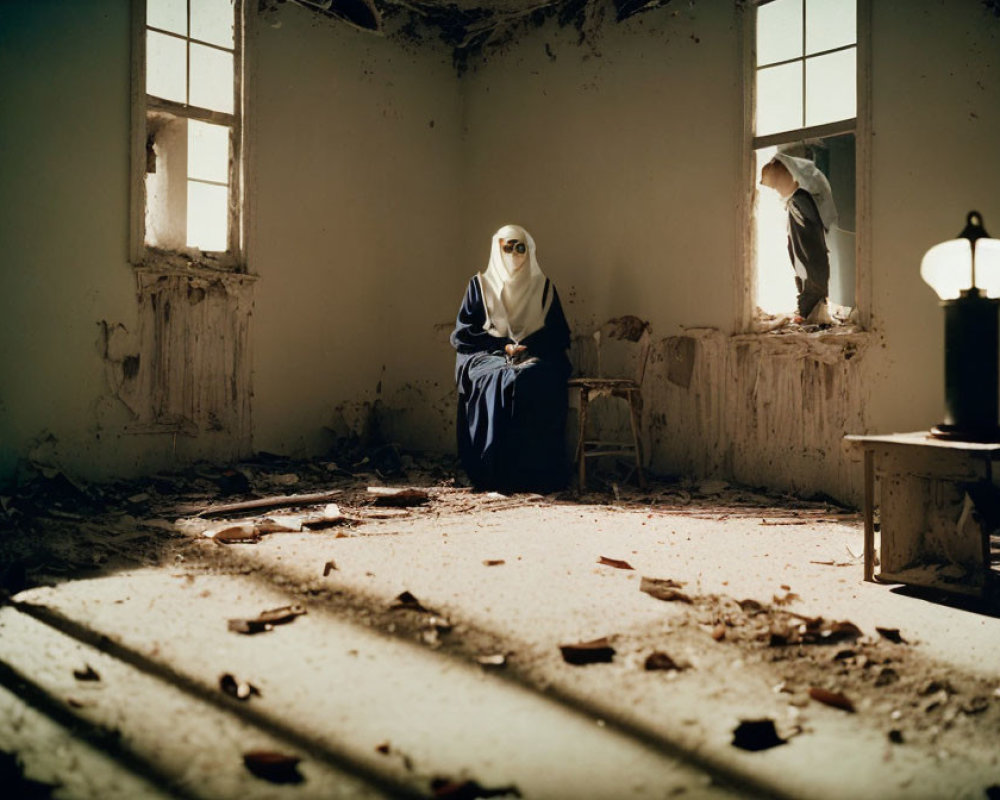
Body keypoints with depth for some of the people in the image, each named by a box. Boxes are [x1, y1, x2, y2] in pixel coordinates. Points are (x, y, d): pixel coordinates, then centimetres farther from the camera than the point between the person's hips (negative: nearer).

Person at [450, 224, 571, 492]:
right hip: (487, 356, 0)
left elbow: (559, 334, 11)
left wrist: (527, 347, -9)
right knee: (500, 381, -36)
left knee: (534, 381, -35)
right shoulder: (480, 284, 14)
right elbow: (463, 333, 7)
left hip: (536, 356, 1)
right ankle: (495, 477, -34)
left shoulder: (543, 286, 17)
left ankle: (536, 475, -32)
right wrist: (503, 347, -8)